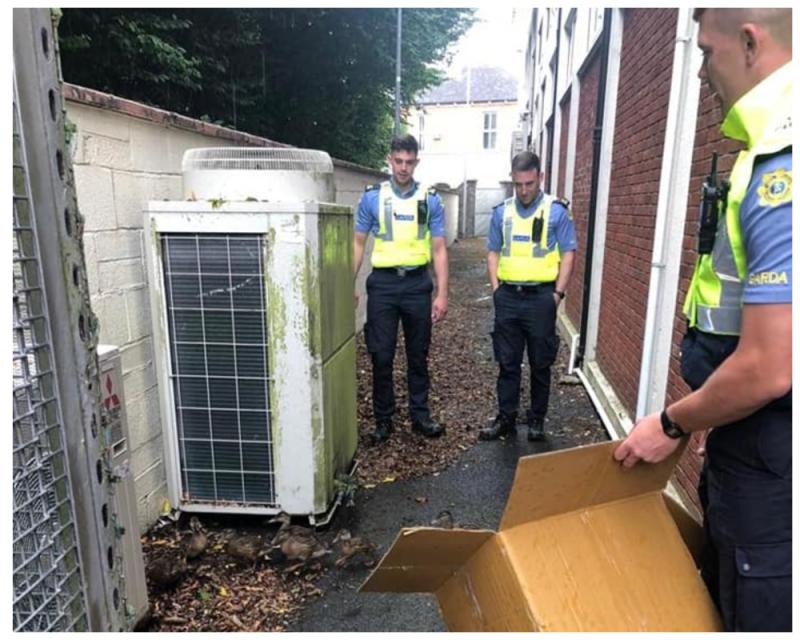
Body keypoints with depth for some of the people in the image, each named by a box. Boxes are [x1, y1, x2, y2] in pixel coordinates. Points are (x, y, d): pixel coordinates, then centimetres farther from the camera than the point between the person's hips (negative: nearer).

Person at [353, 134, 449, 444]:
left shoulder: (430, 199, 2)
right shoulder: (372, 197, 1)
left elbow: (439, 249, 1)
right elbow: (358, 244, 5)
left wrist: (442, 294, -5)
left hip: (417, 283, 1)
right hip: (383, 282, -1)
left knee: (418, 355, 11)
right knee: (382, 356, 4)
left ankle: (420, 415, 26)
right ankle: (383, 419, 20)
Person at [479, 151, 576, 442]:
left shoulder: (556, 210, -3)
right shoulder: (502, 212, 7)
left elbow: (568, 253, -3)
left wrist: (558, 293, -8)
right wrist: (496, 288, 2)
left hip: (540, 297, -3)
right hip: (507, 297, 3)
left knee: (540, 363, 9)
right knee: (507, 362, 10)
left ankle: (536, 420, 23)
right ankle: (506, 418, 22)